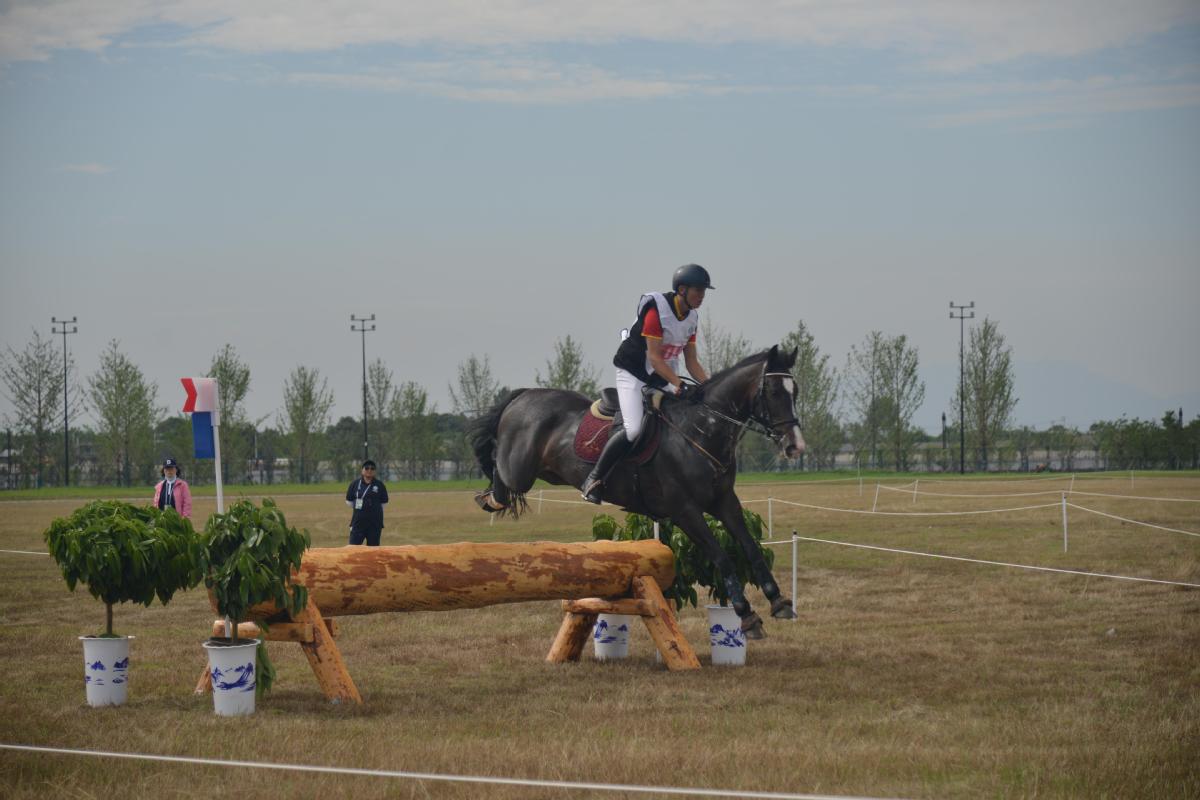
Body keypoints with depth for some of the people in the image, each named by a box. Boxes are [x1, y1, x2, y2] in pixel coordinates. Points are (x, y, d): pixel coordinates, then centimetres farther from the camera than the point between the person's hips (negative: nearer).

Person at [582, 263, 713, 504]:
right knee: (633, 429, -25)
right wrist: (678, 384, -33)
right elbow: (654, 357, -25)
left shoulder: (692, 317, 3)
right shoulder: (657, 309, -21)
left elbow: (692, 362, 6)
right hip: (633, 374, -8)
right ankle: (594, 479, -11)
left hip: (663, 378, 8)